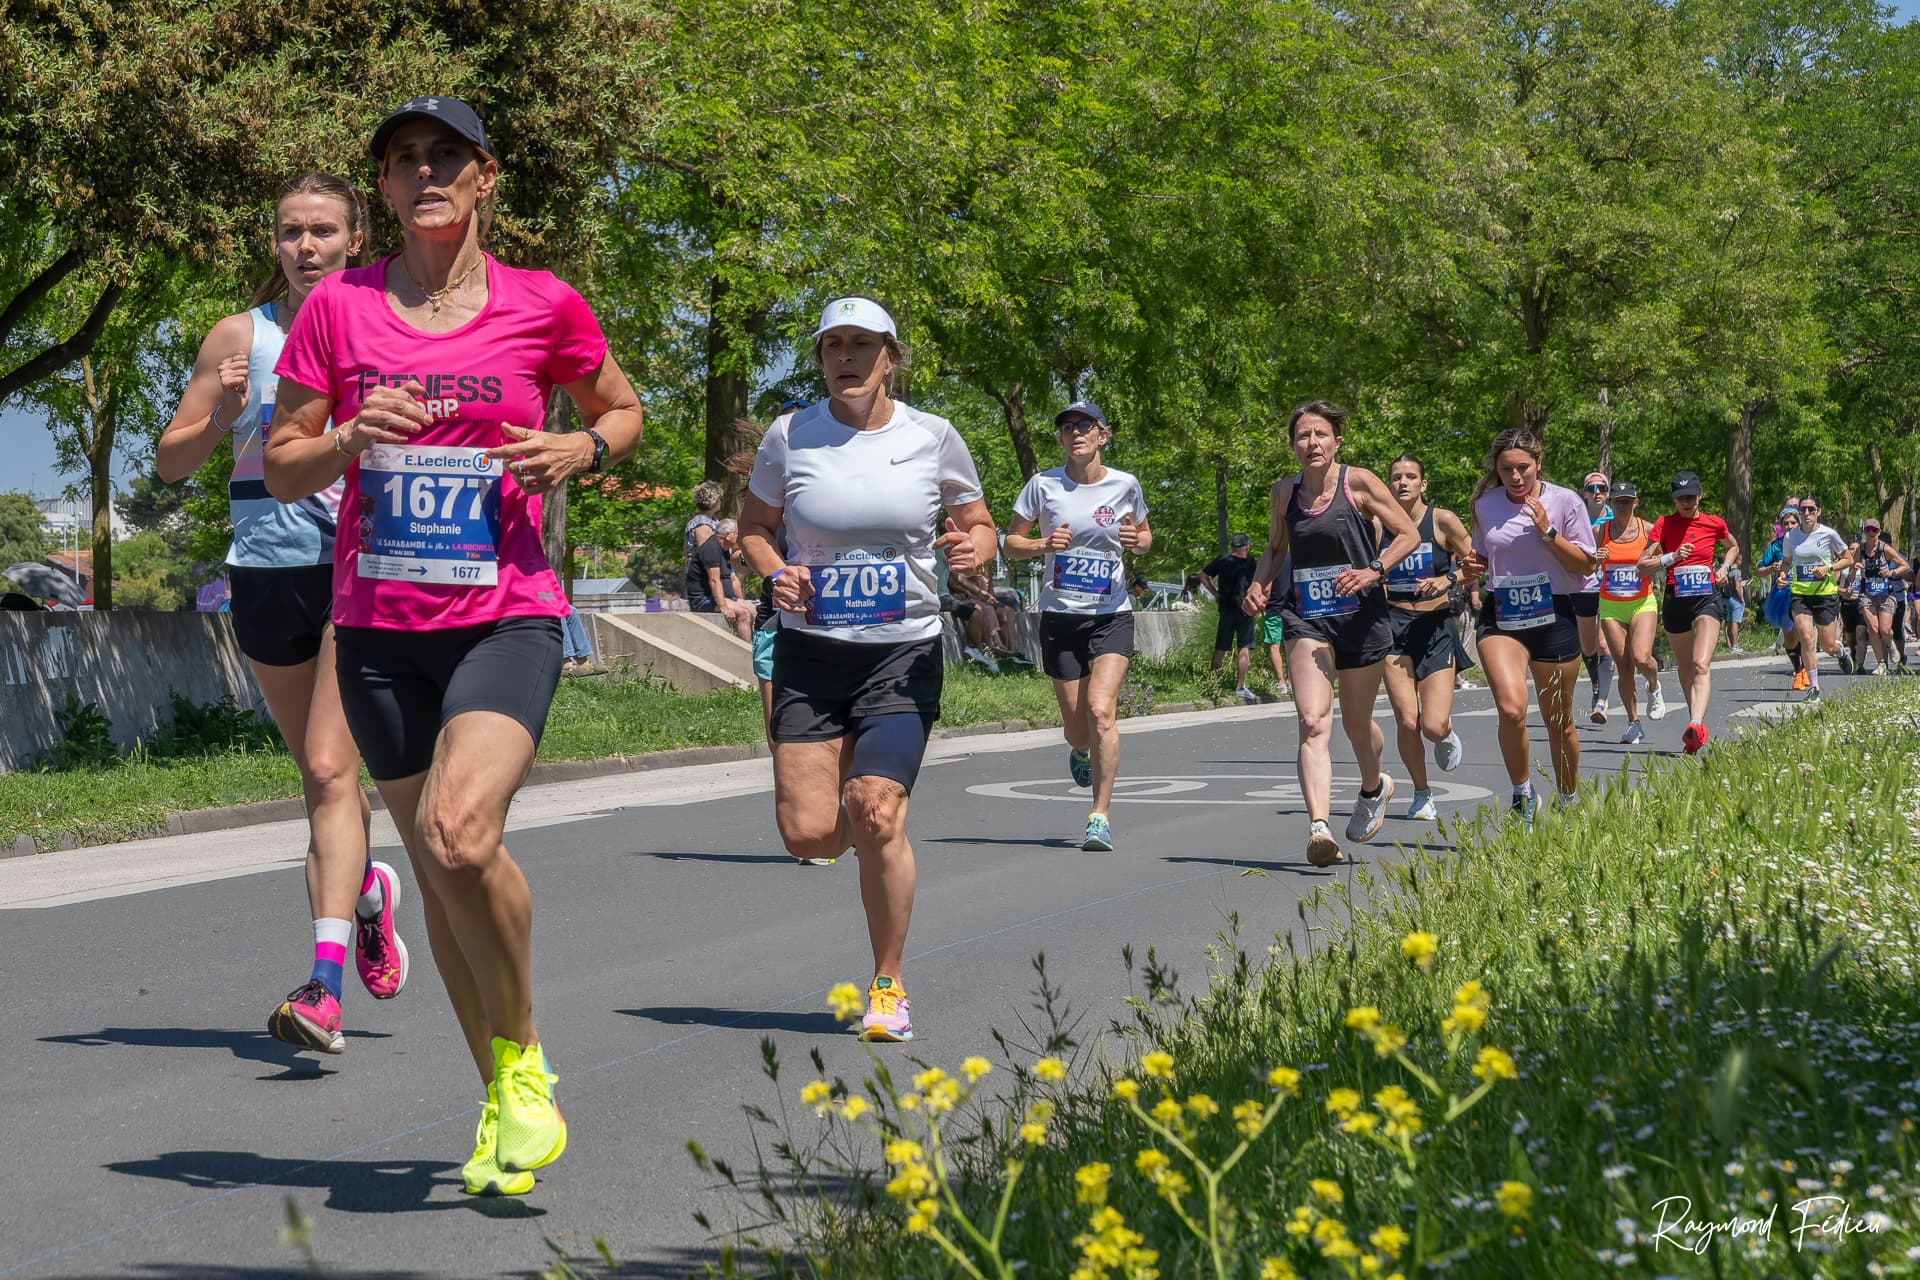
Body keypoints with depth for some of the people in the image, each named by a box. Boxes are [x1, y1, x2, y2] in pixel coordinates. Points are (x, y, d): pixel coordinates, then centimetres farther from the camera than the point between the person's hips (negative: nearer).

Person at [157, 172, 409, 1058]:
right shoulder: (242, 336, 5)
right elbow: (171, 462, 5)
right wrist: (220, 414, -14)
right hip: (268, 573, 3)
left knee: (330, 768, -16)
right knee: (319, 773, 16)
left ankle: (325, 983, -23)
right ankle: (366, 889, 46)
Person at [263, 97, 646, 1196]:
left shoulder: (542, 307, 0)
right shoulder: (340, 307, 2)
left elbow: (624, 411, 16)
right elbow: (282, 468, 6)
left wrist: (581, 450, -6)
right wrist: (353, 437, -14)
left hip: (507, 618, -3)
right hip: (379, 624, 3)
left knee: (461, 834, -26)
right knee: (439, 869, 9)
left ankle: (524, 1060, -2)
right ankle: (502, 1103, 26)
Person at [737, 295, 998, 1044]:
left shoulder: (933, 438, -1)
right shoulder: (789, 437, -1)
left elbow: (978, 525, 11)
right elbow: (753, 527, 13)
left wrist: (976, 547, -12)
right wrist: (774, 573, -8)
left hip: (904, 654, -1)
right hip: (809, 652, 1)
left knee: (875, 813, -17)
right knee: (807, 834, -8)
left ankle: (889, 985, 1)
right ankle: (851, 821, 33)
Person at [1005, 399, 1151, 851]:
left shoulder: (1125, 486, 1)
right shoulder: (1044, 485, -2)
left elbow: (1143, 535, 18)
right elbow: (1011, 543, 6)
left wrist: (1136, 541, -6)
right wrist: (1044, 545, -15)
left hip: (1111, 616, -1)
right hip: (1060, 616, 1)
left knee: (1101, 711, -20)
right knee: (1077, 726, 6)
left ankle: (1100, 818, -13)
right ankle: (1080, 751, 46)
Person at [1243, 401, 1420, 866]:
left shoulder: (1359, 483, -5)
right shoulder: (1284, 492, 6)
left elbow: (1409, 534, -2)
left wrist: (1373, 570, -17)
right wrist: (1258, 584, 2)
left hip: (1361, 617, -2)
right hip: (1307, 619, 2)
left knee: (1356, 723, 13)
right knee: (1312, 722, -18)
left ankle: (1374, 788, 47)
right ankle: (1318, 827, -29)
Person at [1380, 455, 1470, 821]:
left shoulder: (1442, 521, -3)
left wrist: (1448, 579, -14)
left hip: (1436, 626, -1)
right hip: (1394, 625, 1)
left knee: (1433, 727, -11)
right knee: (1407, 721, -9)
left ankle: (1447, 733, 29)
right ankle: (1422, 795, 13)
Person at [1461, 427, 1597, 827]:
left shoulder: (1564, 501, -4)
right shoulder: (1485, 505, 5)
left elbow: (1586, 564, -3)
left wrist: (1548, 532, -16)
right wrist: (1472, 567, -4)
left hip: (1553, 617, -1)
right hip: (1501, 617, 1)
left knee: (1558, 722, 8)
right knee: (1511, 708, -22)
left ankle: (1569, 805, 28)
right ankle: (1522, 796, -3)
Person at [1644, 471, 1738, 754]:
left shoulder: (1714, 523, 4)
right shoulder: (1664, 524, 0)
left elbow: (1733, 547, 26)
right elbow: (1642, 566, -4)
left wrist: (1725, 567, 8)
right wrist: (1671, 558, -18)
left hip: (1708, 599, -2)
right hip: (1676, 601, 2)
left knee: (1702, 664, -20)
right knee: (1685, 667, 14)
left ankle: (1696, 724, -36)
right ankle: (1696, 717, 33)